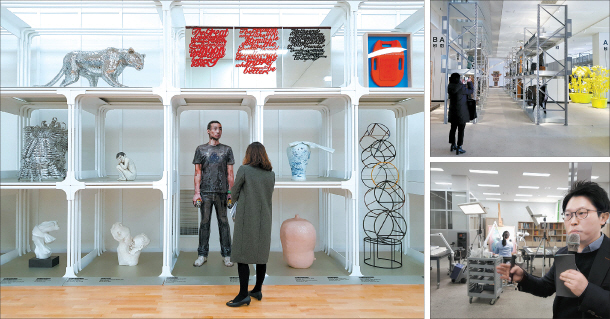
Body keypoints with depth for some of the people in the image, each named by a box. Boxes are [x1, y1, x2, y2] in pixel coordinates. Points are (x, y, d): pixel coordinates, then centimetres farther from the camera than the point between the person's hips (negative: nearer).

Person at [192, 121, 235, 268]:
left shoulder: (227, 149, 10)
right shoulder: (201, 149, 9)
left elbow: (230, 173, 9)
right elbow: (198, 172, 6)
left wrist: (231, 192, 2)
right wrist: (197, 192, -2)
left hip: (222, 192, 0)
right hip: (205, 192, 0)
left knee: (224, 223, 2)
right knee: (204, 223, 4)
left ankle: (226, 255, 9)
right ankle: (202, 255, 12)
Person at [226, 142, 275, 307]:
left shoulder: (244, 169, -9)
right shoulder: (271, 174, 5)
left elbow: (234, 193, 1)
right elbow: (269, 195, 12)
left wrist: (238, 201, 22)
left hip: (246, 219, -5)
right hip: (264, 219, 6)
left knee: (242, 256, 0)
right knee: (261, 255, 12)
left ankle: (243, 295, 2)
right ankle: (257, 290, 22)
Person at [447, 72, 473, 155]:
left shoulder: (450, 87, -2)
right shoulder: (461, 88, -20)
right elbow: (471, 91, -2)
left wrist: (465, 84, 18)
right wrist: (469, 82, 12)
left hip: (452, 112, 6)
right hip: (461, 112, -6)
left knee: (453, 128, 16)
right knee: (461, 130, 0)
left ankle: (453, 145, 27)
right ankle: (459, 148, 0)